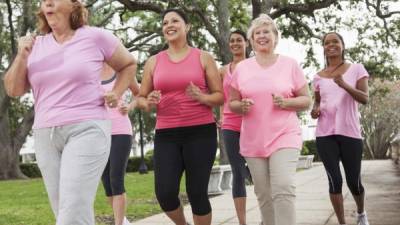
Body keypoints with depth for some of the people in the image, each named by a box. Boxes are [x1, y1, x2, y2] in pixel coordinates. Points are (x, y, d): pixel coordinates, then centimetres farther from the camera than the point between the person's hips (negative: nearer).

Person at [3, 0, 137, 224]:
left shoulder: (96, 36, -1)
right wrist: (21, 56, -6)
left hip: (87, 130, -5)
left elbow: (129, 64, 14)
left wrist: (116, 93, 1)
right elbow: (13, 90, 8)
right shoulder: (36, 45, 10)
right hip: (46, 135, 5)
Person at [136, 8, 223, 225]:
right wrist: (149, 102, -8)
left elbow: (220, 96, 5)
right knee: (165, 193, -7)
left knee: (197, 193, -2)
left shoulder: (203, 58, 5)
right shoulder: (153, 62, 10)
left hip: (201, 132, -2)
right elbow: (140, 98, 15)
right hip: (166, 135, 2)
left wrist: (201, 97, -15)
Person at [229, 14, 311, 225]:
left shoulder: (290, 64, 3)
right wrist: (242, 106, -12)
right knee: (263, 194, 8)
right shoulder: (241, 67, 7)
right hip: (253, 141, 3)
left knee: (284, 188, -19)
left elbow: (306, 100, 5)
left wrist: (286, 102, -15)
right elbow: (232, 103, 12)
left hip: (284, 136, -2)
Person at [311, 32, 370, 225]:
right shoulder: (318, 77, 10)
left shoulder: (356, 69, 2)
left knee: (354, 181, 6)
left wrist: (344, 85, -26)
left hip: (350, 133, -1)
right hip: (325, 134, 2)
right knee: (334, 181, -6)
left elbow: (365, 98, -9)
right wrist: (314, 110, -2)